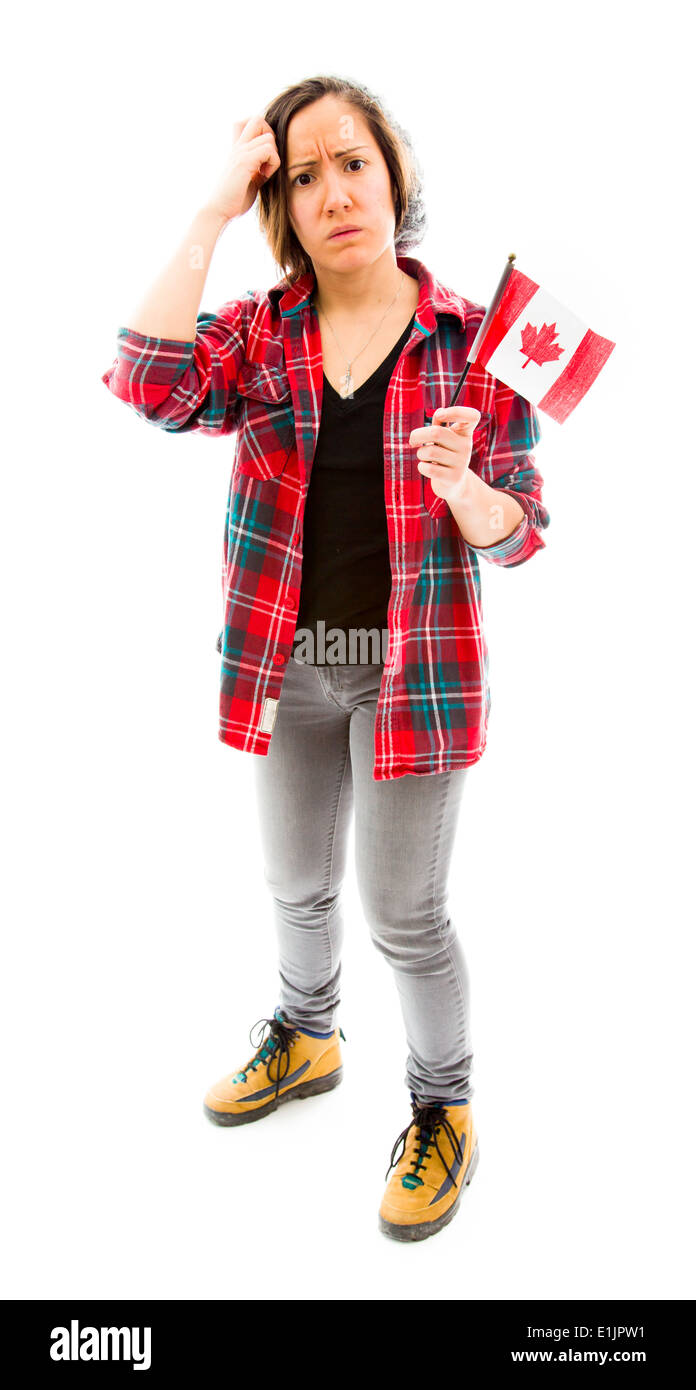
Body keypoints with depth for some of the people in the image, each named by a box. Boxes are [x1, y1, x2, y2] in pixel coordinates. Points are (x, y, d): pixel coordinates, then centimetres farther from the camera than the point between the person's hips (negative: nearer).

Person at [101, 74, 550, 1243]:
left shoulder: (474, 339, -7)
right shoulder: (258, 333, 0)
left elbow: (518, 533, -5)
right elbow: (149, 387, -21)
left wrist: (461, 486, -27)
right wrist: (212, 213, -17)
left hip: (412, 666, -3)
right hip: (287, 663, 4)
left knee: (403, 914, 7)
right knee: (297, 885, 21)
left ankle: (444, 1110, 33)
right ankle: (306, 1039, 50)